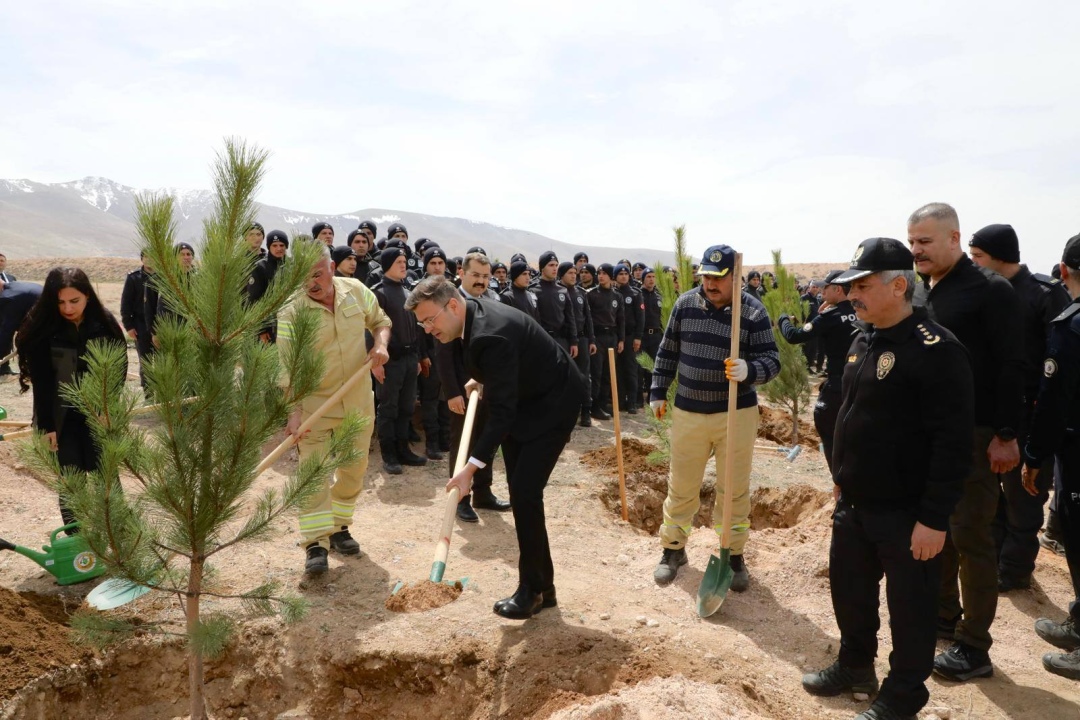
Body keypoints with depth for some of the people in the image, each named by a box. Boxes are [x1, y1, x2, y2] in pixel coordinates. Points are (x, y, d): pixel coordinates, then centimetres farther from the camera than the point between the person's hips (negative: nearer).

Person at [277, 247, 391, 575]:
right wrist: (293, 412, -29)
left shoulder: (355, 290, -5)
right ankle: (316, 544, 0)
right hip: (314, 401, -4)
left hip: (358, 400, 4)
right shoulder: (291, 310, -16)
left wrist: (380, 344, -9)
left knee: (354, 470, 13)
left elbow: (380, 320, 13)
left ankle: (338, 527, 31)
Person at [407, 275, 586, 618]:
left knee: (524, 492, -14)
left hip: (551, 406, -10)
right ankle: (542, 586, 19)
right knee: (520, 492, 9)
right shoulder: (475, 312, -4)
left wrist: (471, 466, -36)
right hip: (523, 401, 10)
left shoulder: (491, 336, -32)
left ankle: (532, 589, 1)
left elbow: (502, 410, -34)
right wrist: (481, 379, 15)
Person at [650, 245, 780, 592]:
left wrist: (749, 370, -31)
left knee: (735, 490, 9)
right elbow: (667, 351, 9)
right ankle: (673, 549, 28)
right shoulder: (685, 304, 0)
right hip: (687, 411, 2)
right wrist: (658, 391, 8)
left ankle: (733, 555, 26)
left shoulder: (753, 311, -8)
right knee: (681, 486, 11)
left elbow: (772, 360, -10)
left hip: (737, 413, -2)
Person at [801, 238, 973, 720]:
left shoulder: (935, 350, -20)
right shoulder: (864, 341, 7)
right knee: (850, 591, 20)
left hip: (906, 515, -8)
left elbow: (952, 442, -22)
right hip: (854, 504, 8)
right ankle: (856, 667, 42)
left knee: (909, 607, 10)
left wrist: (935, 519, -21)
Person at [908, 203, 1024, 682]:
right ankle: (944, 617, 32)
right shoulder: (916, 293, 10)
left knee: (970, 536, 0)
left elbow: (1011, 368, -13)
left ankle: (974, 647, 12)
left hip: (973, 434, -7)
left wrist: (1006, 436, -15)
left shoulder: (990, 291, -10)